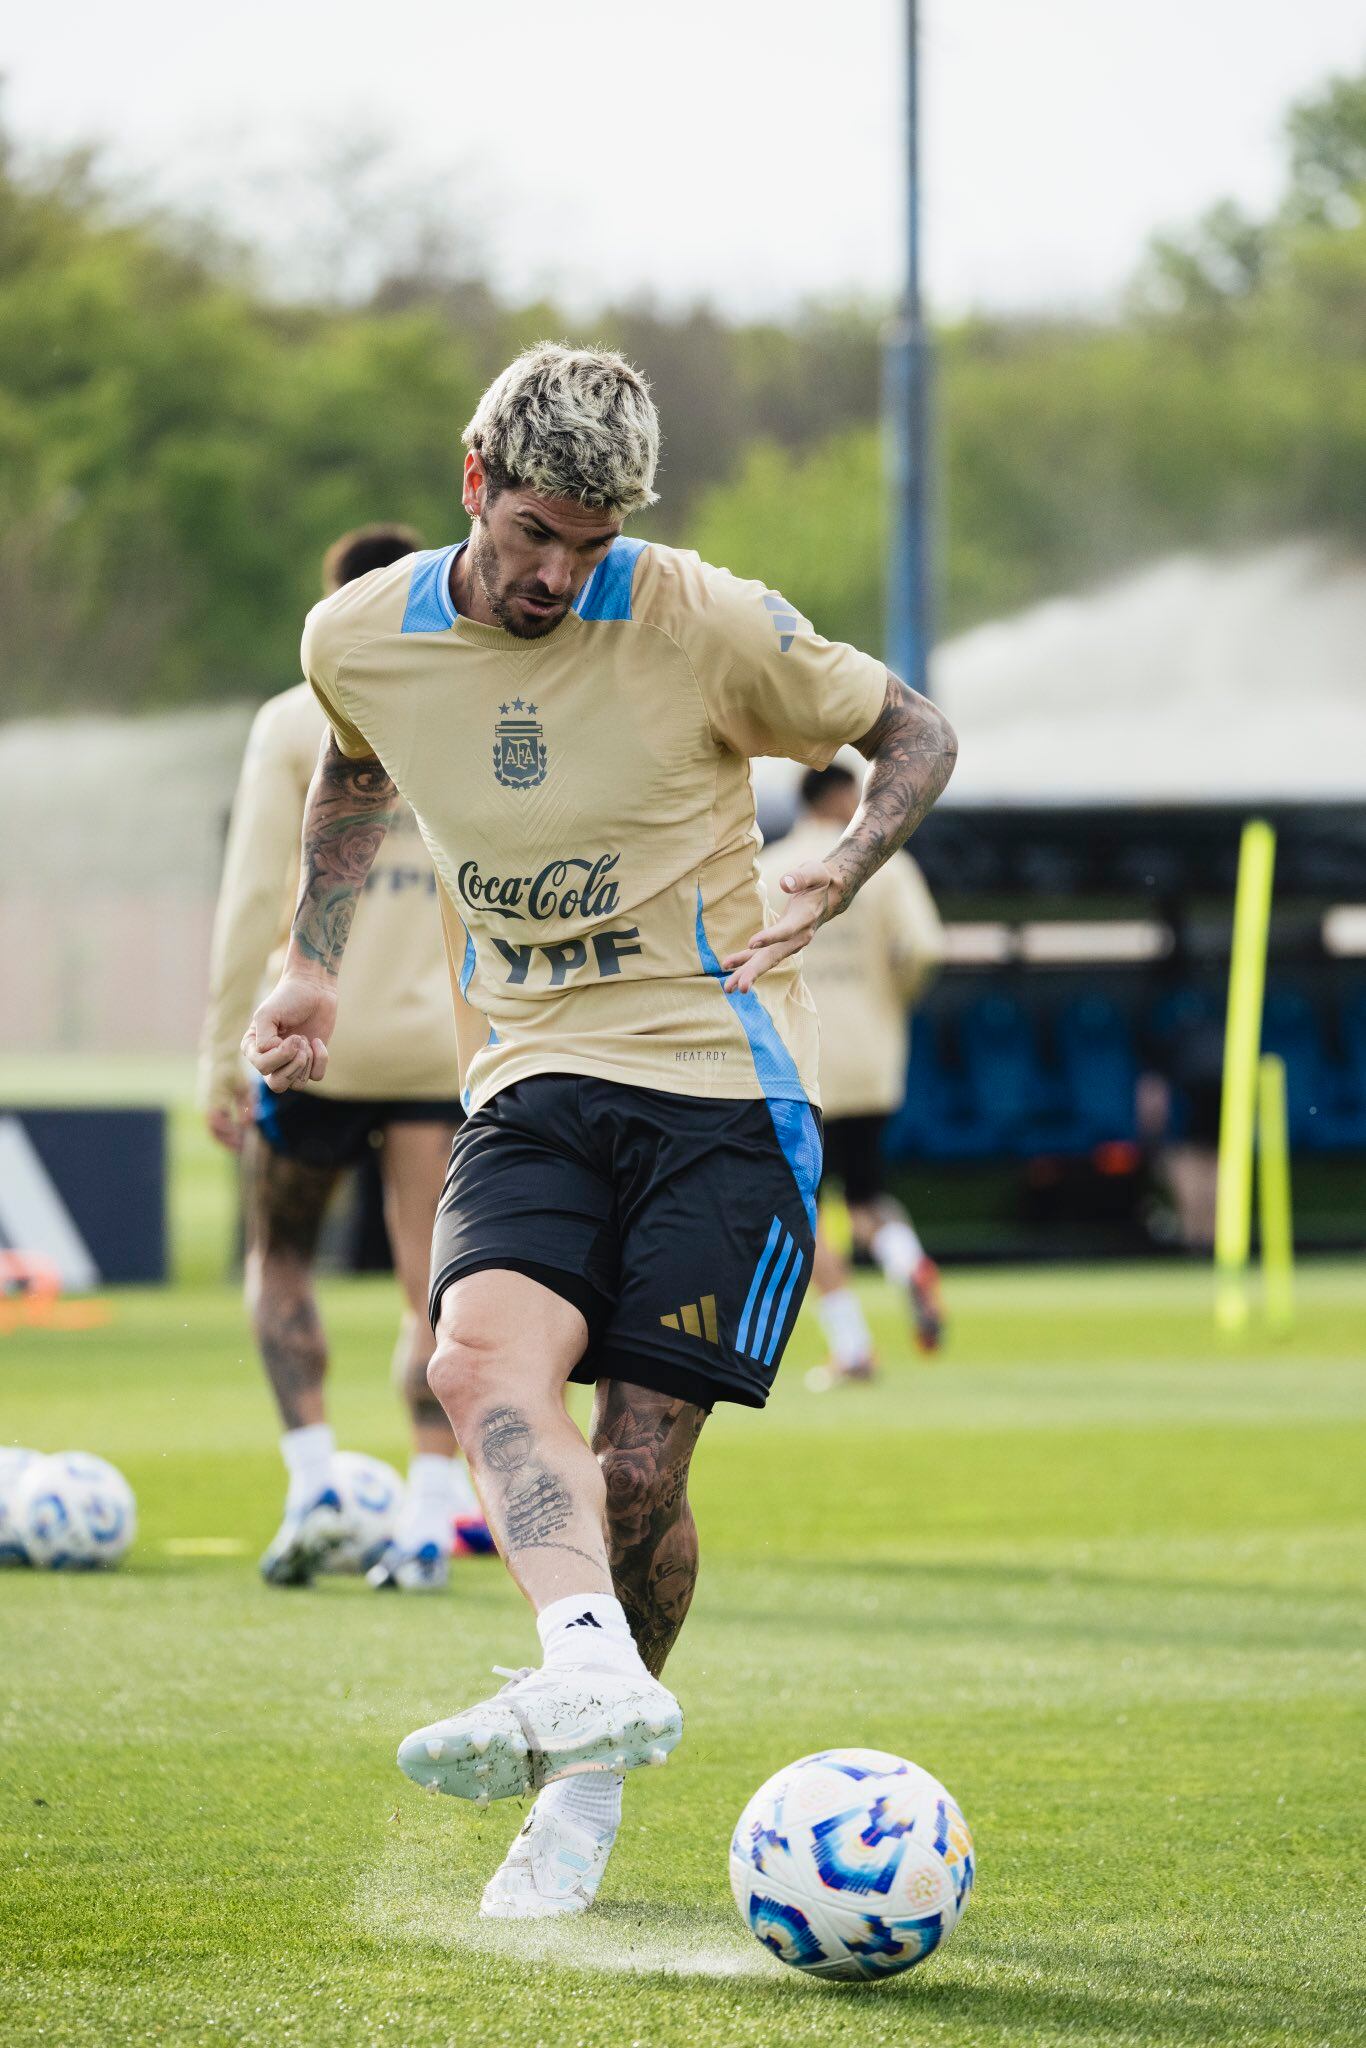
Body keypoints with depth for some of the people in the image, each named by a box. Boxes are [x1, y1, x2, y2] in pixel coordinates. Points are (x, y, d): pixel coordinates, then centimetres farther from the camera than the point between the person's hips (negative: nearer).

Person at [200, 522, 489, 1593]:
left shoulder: (296, 724, -2)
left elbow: (253, 895, -7)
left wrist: (222, 1053, -4)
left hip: (316, 1036, -2)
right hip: (443, 1048, 2)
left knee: (280, 1261, 17)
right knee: (434, 1291, 4)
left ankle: (313, 1487, 2)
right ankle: (429, 1521, -7)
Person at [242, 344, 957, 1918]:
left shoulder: (704, 625, -8)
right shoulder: (361, 639, 2)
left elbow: (913, 735, 5)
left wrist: (835, 878, -13)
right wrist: (309, 962, 20)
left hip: (724, 1081, -3)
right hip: (532, 1082, 3)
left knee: (638, 1470, -9)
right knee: (482, 1352, -28)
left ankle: (584, 1795, 10)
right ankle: (592, 1672, -47)